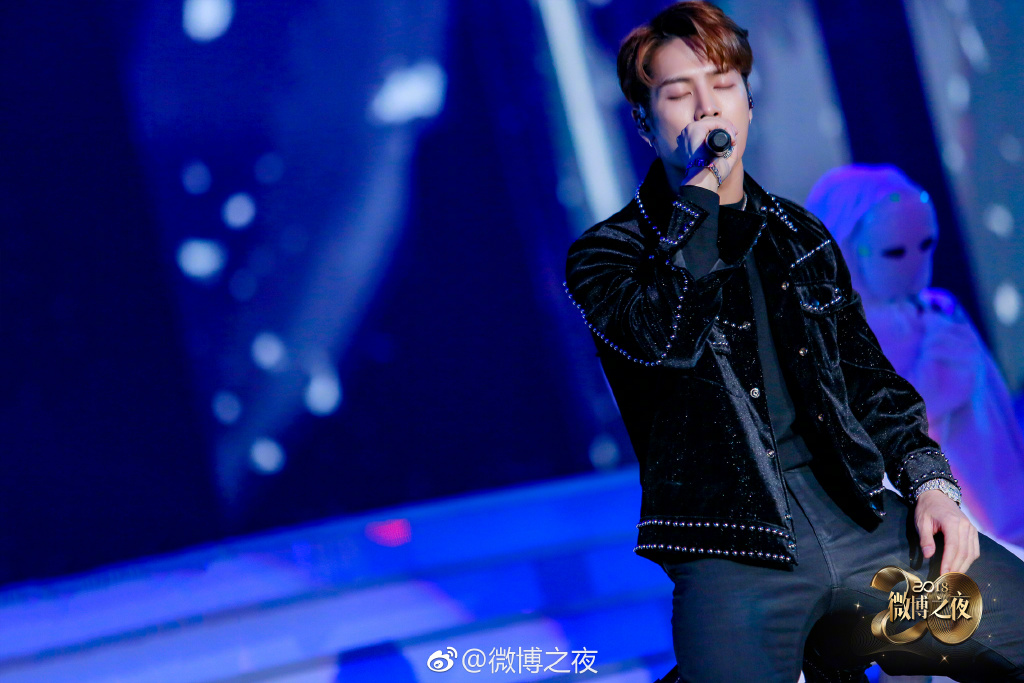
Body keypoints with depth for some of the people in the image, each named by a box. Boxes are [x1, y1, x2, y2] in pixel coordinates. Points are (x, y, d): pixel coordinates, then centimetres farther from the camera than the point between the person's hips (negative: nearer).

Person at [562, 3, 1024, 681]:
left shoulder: (801, 237, 20)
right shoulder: (605, 256, 6)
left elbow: (871, 381, 23)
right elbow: (668, 340, -15)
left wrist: (931, 479, 7)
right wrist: (699, 193, -9)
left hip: (861, 519, 5)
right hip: (733, 556, -4)